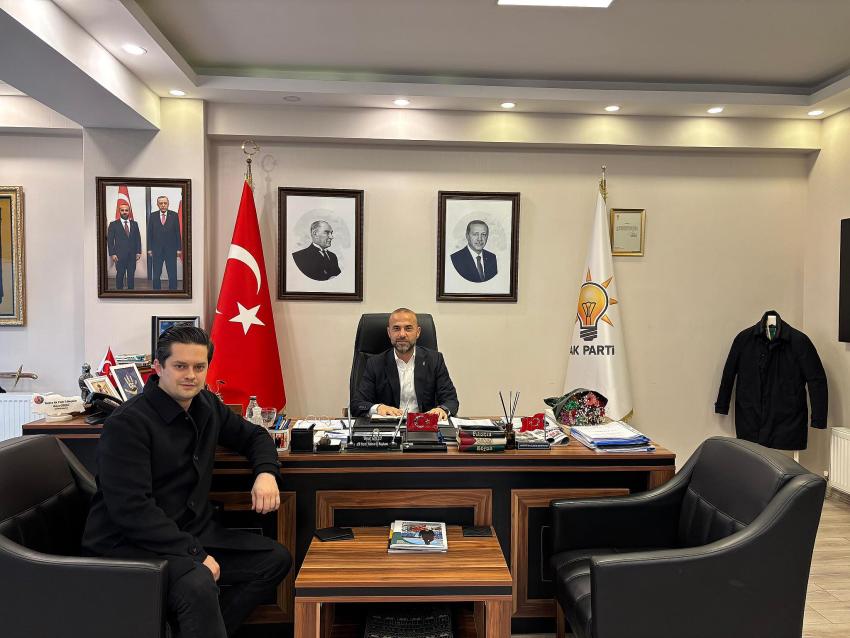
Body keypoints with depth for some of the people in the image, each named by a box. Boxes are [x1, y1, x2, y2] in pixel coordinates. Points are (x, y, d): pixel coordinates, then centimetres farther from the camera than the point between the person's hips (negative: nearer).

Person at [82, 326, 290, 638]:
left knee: (276, 559, 0)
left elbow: (253, 435, 18)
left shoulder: (206, 405, 5)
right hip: (129, 542, -8)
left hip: (193, 530, 8)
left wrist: (266, 473, -3)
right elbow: (132, 508, -23)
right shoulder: (127, 423, -18)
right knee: (199, 584, -36)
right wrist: (194, 553, -24)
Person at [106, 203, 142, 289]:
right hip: (120, 255, -2)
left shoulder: (134, 224, 12)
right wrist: (112, 254, -8)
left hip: (132, 255, 2)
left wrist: (138, 252, 3)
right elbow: (110, 241, 0)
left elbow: (138, 239, 11)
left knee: (131, 275, 4)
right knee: (120, 275, 1)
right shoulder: (113, 224, 3)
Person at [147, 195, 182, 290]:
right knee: (156, 275, 5)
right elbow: (149, 233, 5)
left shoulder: (174, 215, 1)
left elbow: (178, 233, 1)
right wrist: (149, 249, 1)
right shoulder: (152, 216, 4)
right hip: (157, 250, 1)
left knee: (173, 275, 1)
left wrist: (179, 249, -2)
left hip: (171, 250, -1)